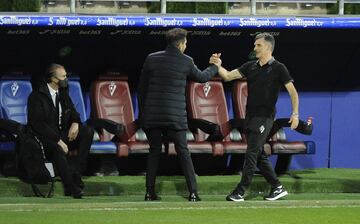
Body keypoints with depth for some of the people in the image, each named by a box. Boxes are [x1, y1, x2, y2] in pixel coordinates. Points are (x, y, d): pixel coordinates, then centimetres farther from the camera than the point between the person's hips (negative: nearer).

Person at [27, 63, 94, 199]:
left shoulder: (63, 92, 10)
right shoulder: (37, 96, -12)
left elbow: (73, 112, 18)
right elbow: (38, 124, -19)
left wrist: (75, 123, -9)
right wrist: (58, 140, -26)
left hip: (62, 134, 7)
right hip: (45, 138, -7)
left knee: (88, 131, -16)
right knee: (58, 150, -39)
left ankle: (76, 173, -22)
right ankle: (71, 188, -34)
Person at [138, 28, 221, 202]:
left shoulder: (151, 59, 1)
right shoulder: (186, 62, -2)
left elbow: (142, 88, 6)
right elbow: (202, 77, 16)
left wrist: (143, 111, 16)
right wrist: (215, 66, 36)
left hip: (152, 115, 2)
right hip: (175, 116, -2)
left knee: (154, 151, 11)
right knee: (183, 152, 5)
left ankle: (150, 192, 8)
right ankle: (193, 192, 1)